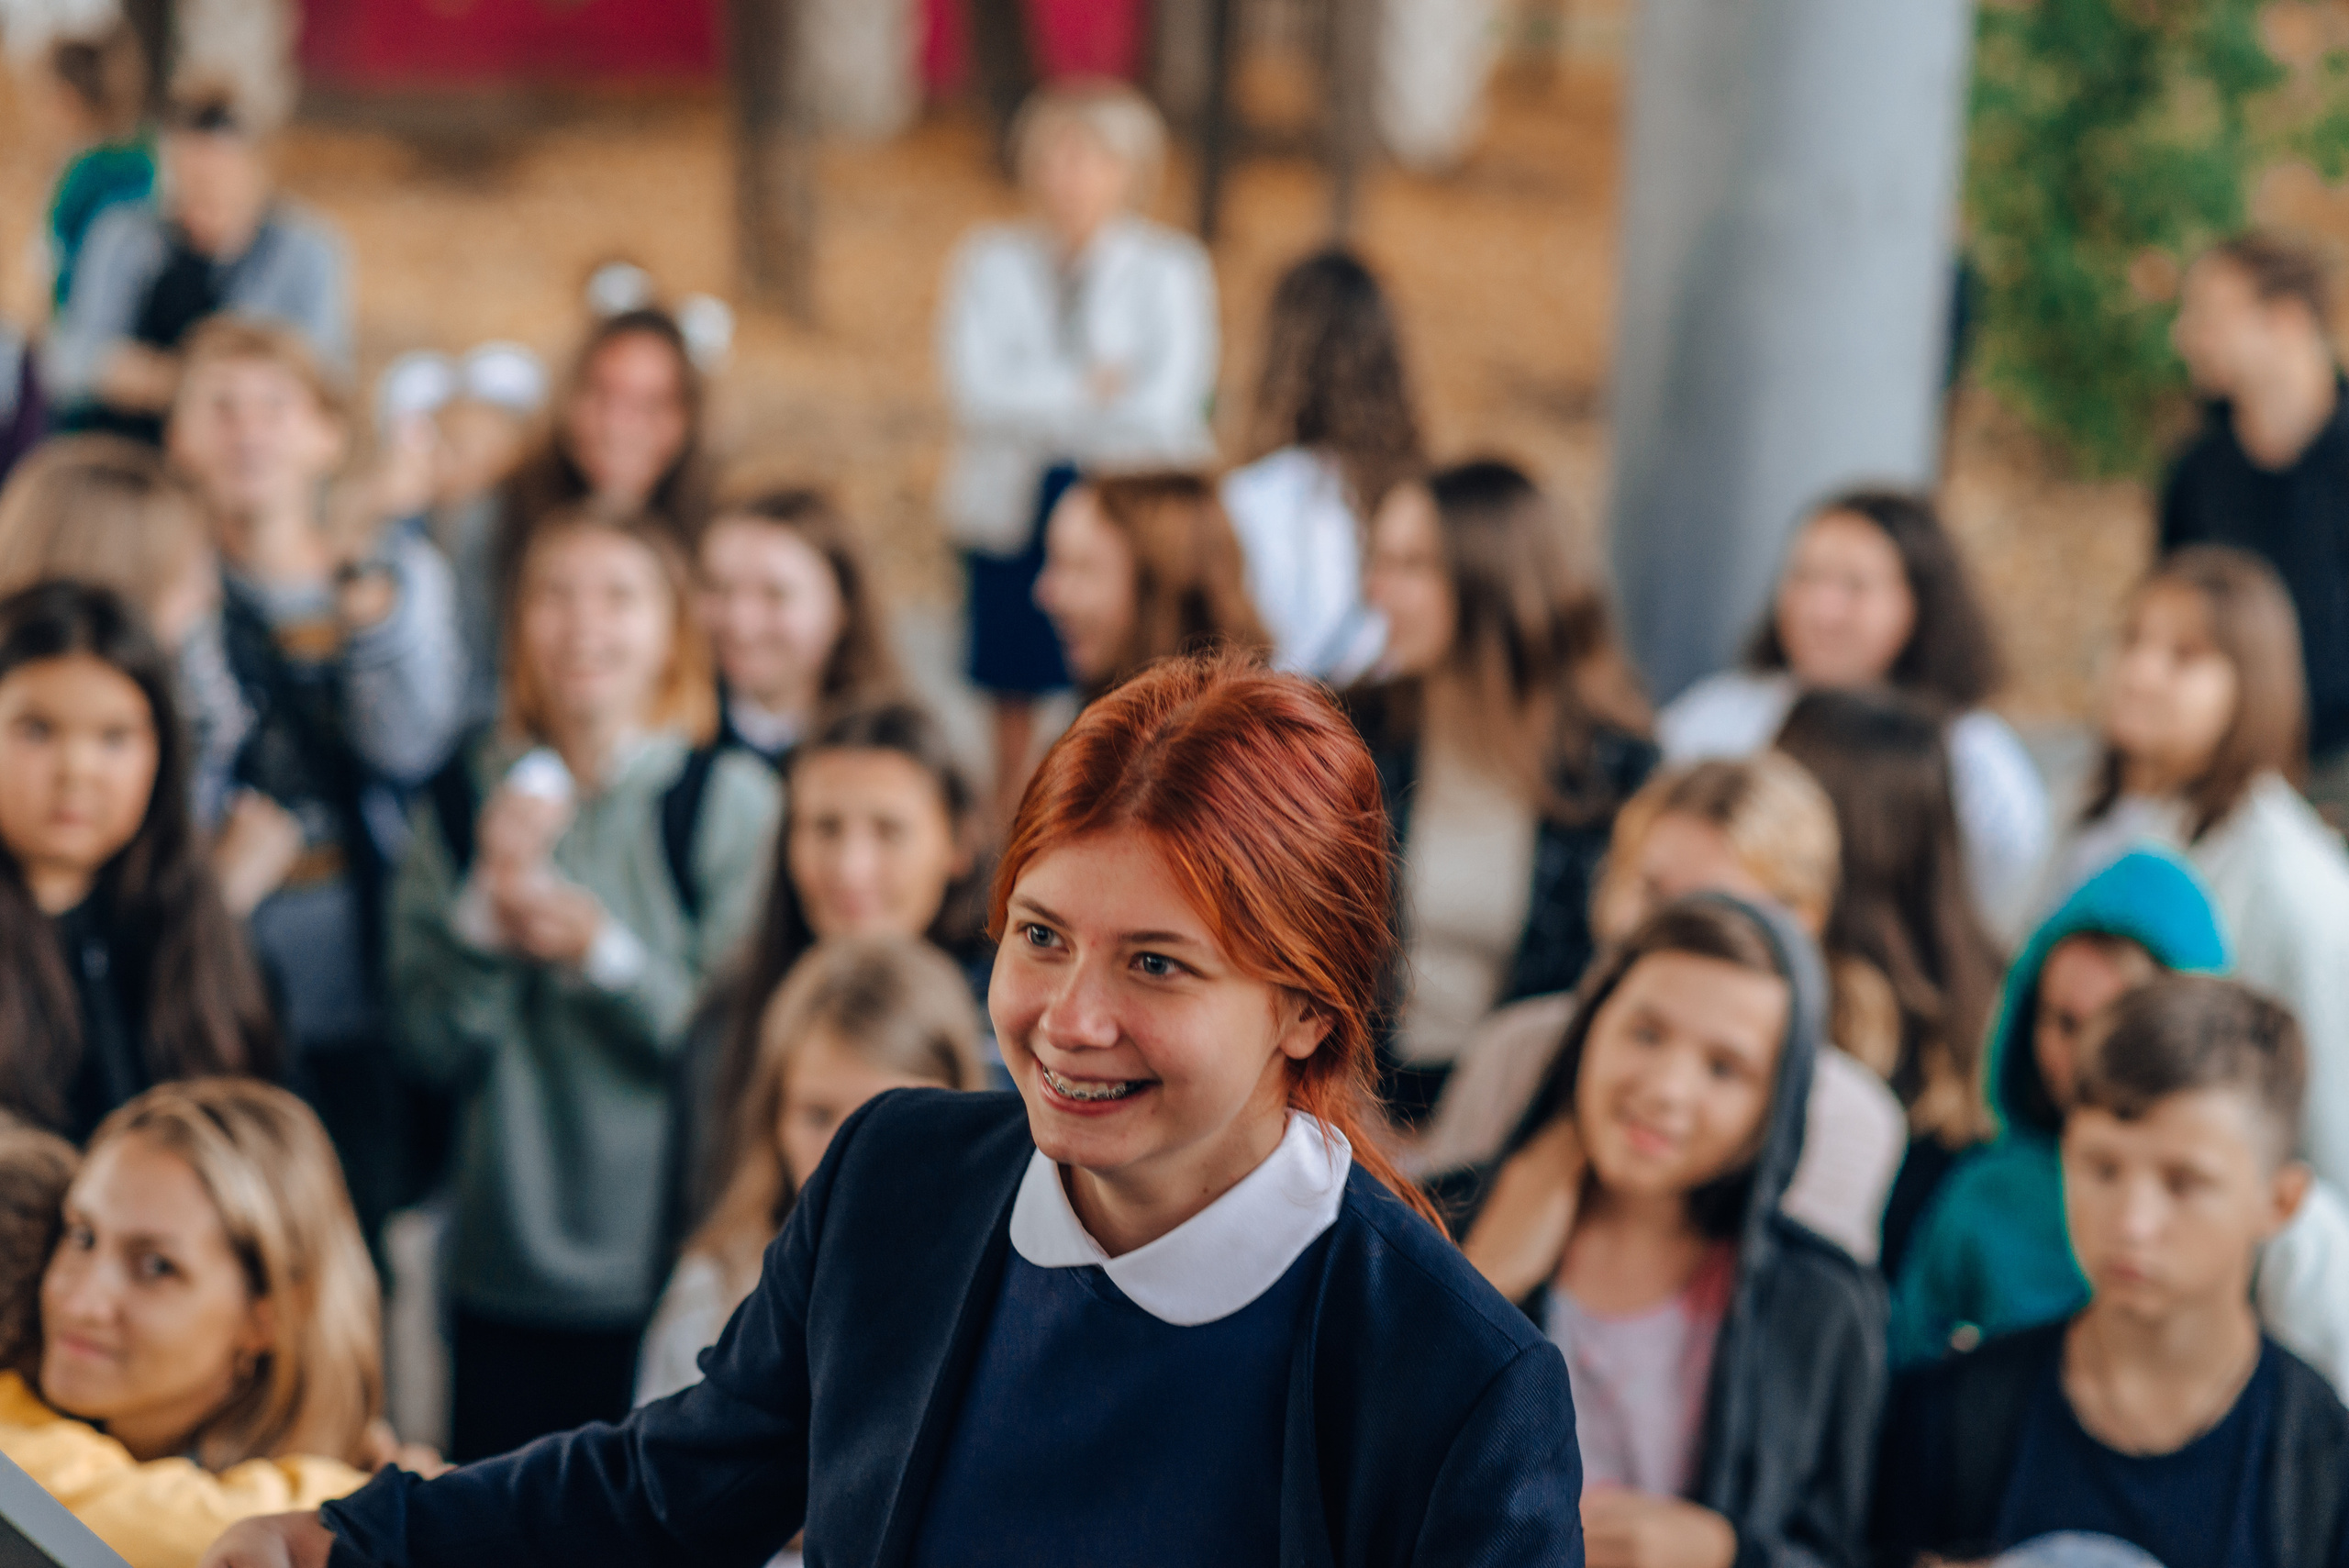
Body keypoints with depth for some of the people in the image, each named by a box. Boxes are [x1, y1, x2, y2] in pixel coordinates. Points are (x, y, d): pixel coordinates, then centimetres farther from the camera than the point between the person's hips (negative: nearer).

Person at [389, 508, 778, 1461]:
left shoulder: (728, 801, -2)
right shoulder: (464, 802, 7)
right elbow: (433, 1048, 2)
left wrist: (604, 953, -18)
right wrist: (488, 907, -13)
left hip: (670, 1274, -2)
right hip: (505, 1277, 3)